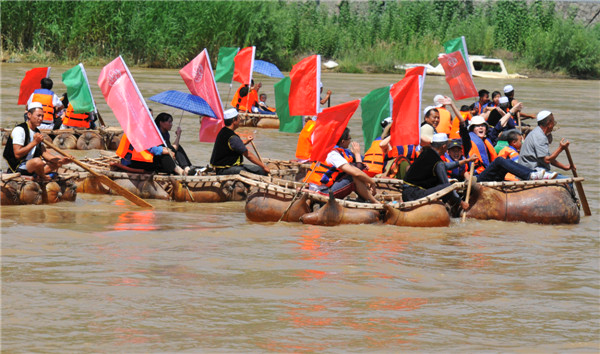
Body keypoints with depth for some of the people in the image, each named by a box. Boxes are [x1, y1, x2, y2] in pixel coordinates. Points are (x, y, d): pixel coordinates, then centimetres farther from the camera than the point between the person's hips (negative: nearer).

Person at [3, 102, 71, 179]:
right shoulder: (19, 130, -15)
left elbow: (43, 152, 9)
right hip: (17, 167, -9)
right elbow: (17, 154, -23)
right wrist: (34, 142, -25)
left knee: (57, 163, 7)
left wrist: (60, 160, -7)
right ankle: (42, 177, -5)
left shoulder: (37, 132, 15)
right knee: (37, 161, -37)